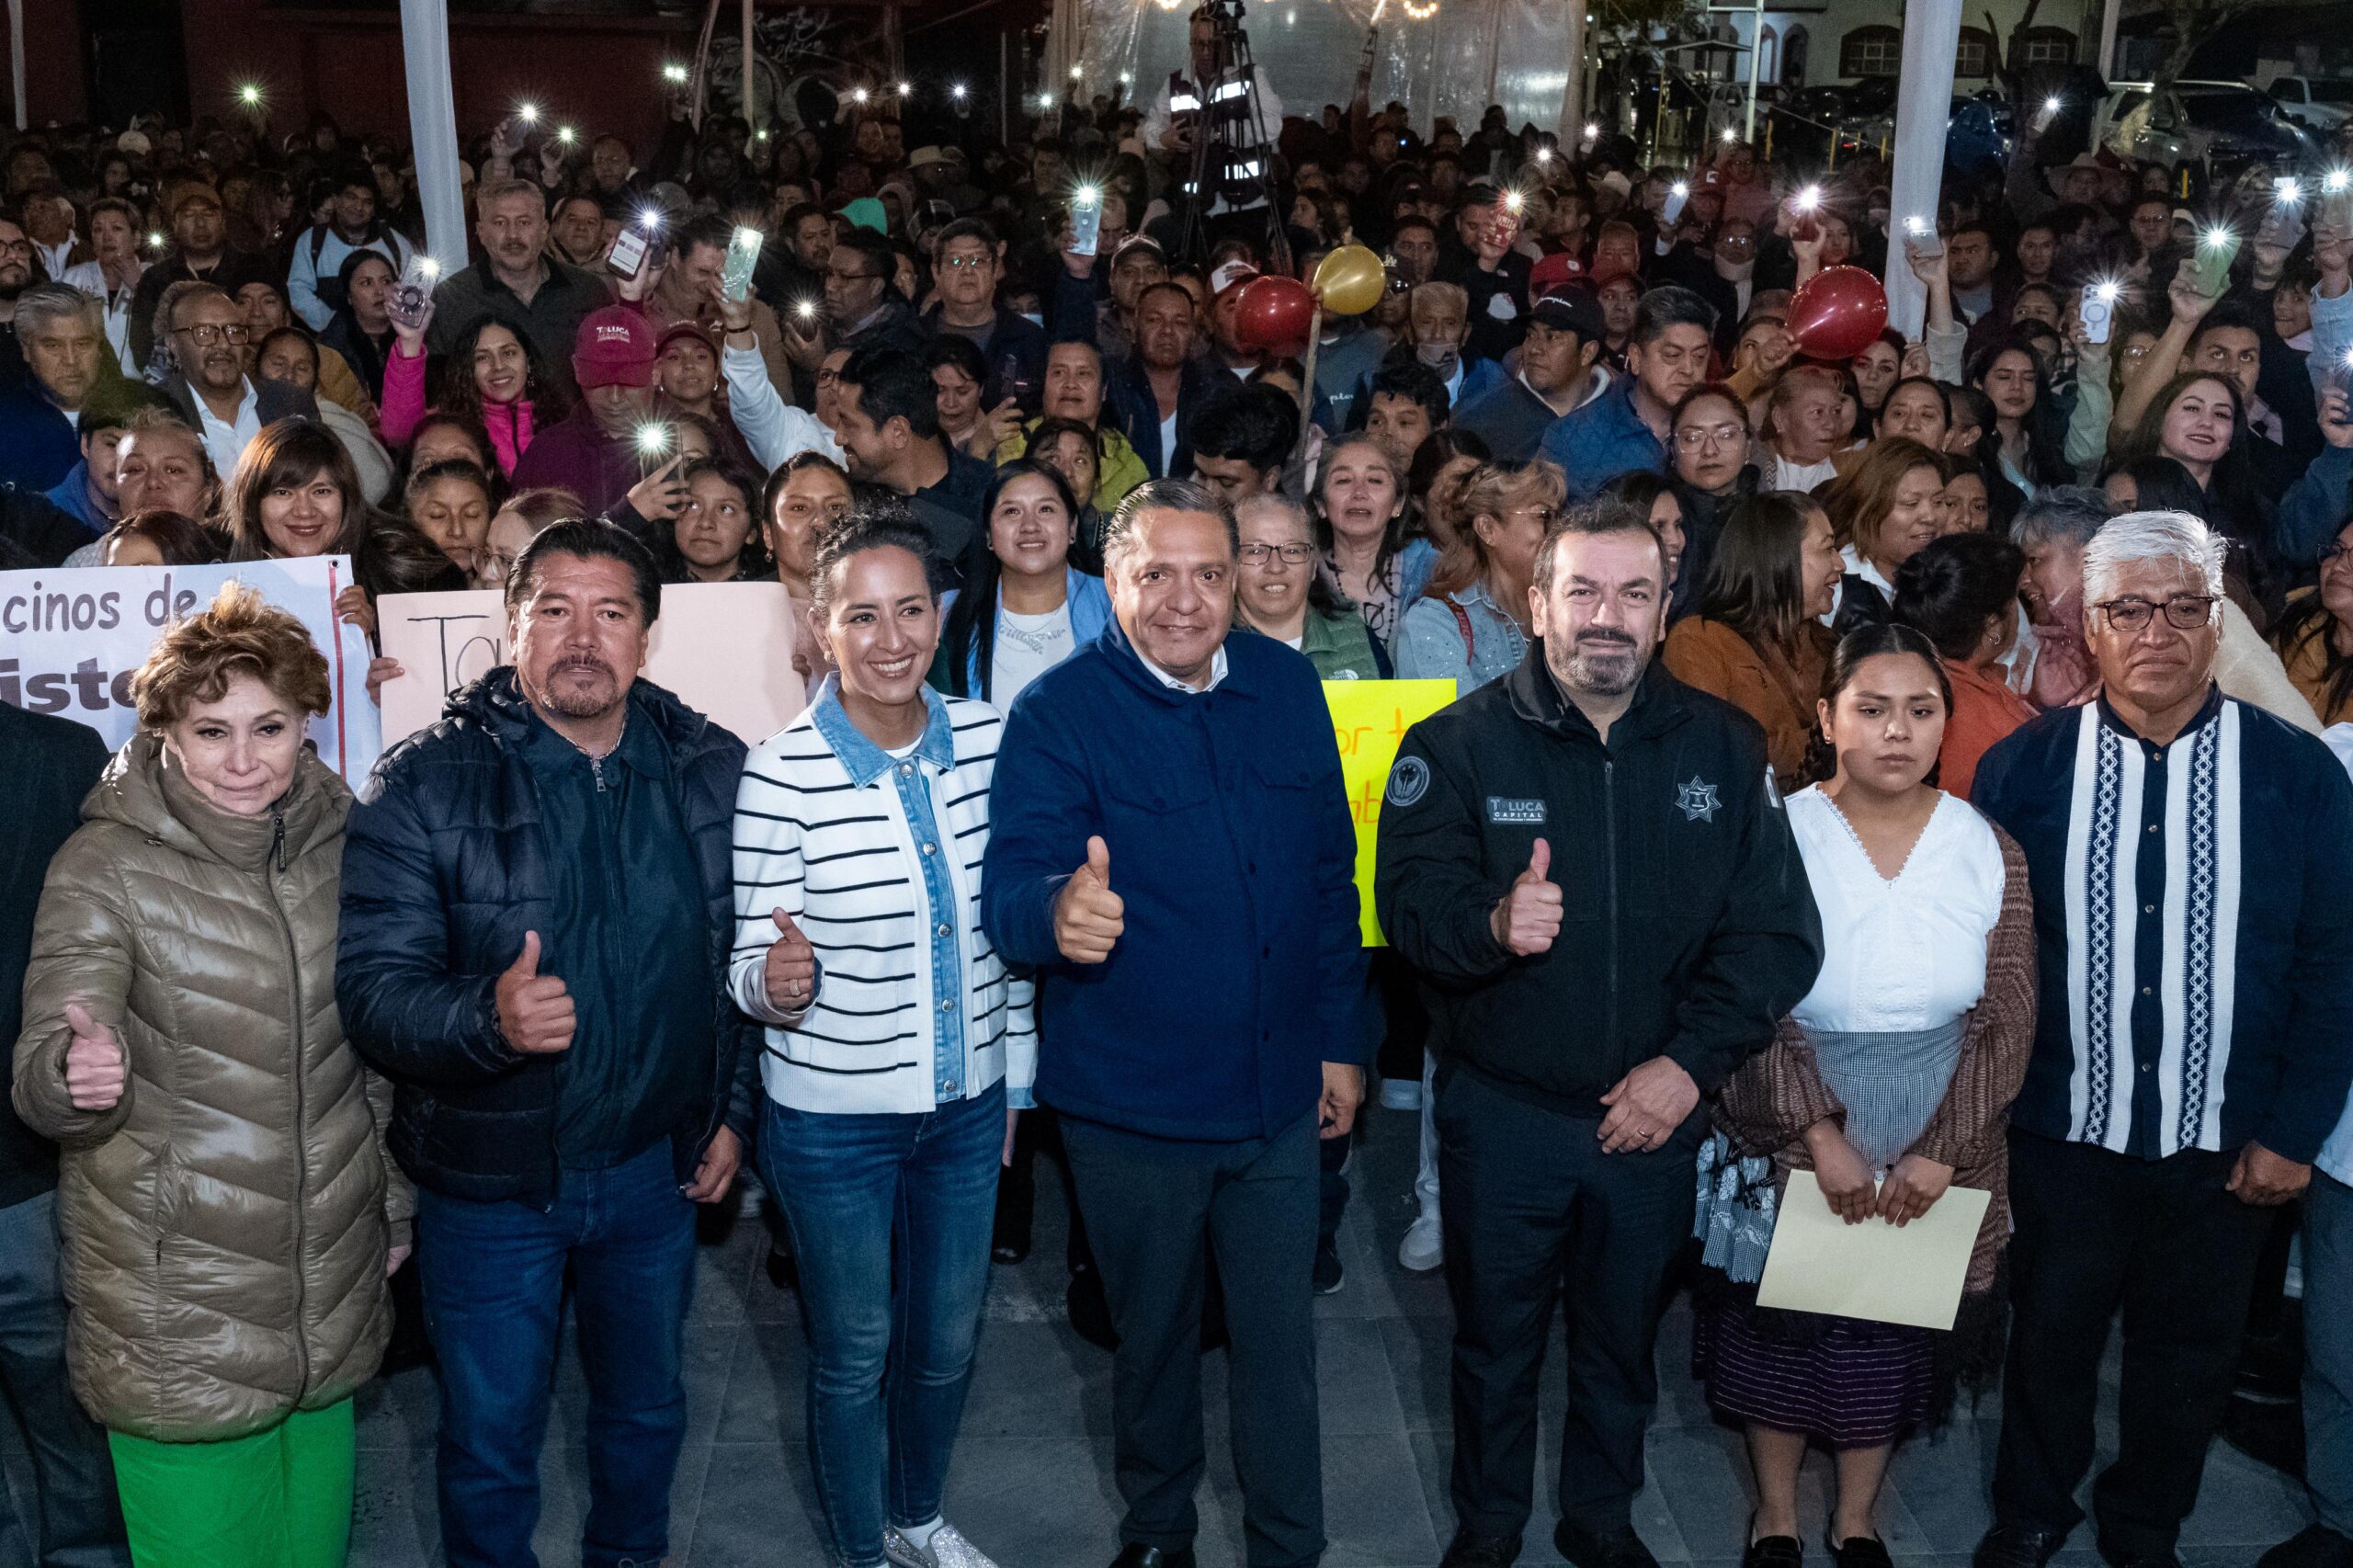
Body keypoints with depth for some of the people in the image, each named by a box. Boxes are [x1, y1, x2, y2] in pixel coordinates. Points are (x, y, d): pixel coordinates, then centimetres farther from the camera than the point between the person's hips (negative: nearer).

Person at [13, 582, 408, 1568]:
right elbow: (41, 1078, -16)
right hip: (176, 1293, -4)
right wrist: (74, 1073, -39)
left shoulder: (339, 843, 3)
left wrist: (396, 1201, 19)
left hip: (330, 1276, 4)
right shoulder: (105, 866, -9)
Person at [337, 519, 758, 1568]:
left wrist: (735, 1108, 4)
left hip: (655, 1167, 3)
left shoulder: (713, 772, -3)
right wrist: (488, 1017, -38)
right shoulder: (423, 784, -14)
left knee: (647, 1410, 24)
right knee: (489, 1443, 13)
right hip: (489, 1178, -3)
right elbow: (371, 986, -19)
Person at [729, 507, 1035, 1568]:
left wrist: (1016, 1076, 10)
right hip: (834, 1118, -4)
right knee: (854, 1350, 15)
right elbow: (753, 964, -12)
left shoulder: (987, 738, -6)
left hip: (968, 1103, 4)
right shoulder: (780, 771, -18)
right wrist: (778, 982, -35)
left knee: (948, 1340, 21)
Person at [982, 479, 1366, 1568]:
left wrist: (1341, 1038, 7)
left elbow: (1331, 875, 7)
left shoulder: (1288, 687, -1)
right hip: (1131, 1106, -2)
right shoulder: (1056, 714, -13)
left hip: (1279, 1098, 3)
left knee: (1282, 1343, 14)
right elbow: (1010, 885, -24)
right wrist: (1057, 911, -48)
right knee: (1154, 1340, 17)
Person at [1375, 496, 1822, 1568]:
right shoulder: (1459, 744, -8)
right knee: (1496, 1338, 16)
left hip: (1653, 1110, 2)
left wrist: (1691, 1061, -14)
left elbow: (1777, 931, -5)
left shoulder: (1722, 749, -3)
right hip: (1502, 1109, -2)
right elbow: (1410, 904, -17)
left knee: (1624, 1338, 20)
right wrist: (1493, 922, -39)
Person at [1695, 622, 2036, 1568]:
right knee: (1779, 1334, 13)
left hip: (1936, 1163, 2)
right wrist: (1821, 1133, -19)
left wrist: (1941, 1149, -13)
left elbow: (2008, 1024, -4)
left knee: (1894, 1342, 15)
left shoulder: (1990, 854, -3)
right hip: (1788, 1151, -1)